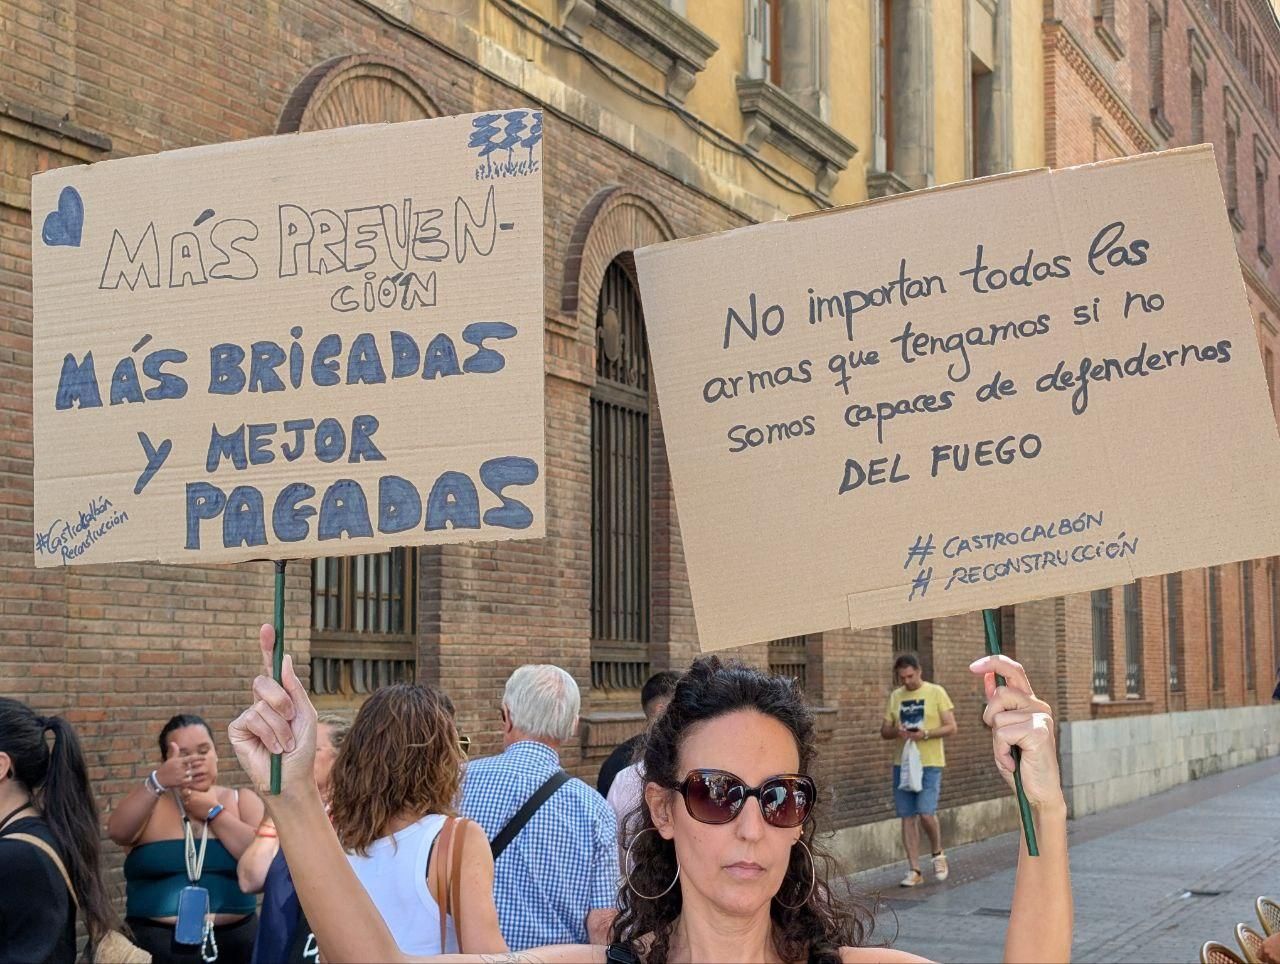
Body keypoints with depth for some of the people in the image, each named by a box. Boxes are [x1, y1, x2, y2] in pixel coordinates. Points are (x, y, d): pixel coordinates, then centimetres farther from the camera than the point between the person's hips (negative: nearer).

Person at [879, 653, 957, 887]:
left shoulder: (936, 692, -2)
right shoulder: (895, 697, 11)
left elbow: (951, 727, -4)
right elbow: (884, 731, 13)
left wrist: (926, 733, -20)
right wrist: (896, 731, -10)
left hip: (929, 763, -4)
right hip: (902, 763, 4)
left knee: (926, 813, -13)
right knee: (908, 817, 3)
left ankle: (938, 855, 14)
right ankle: (914, 871, 9)